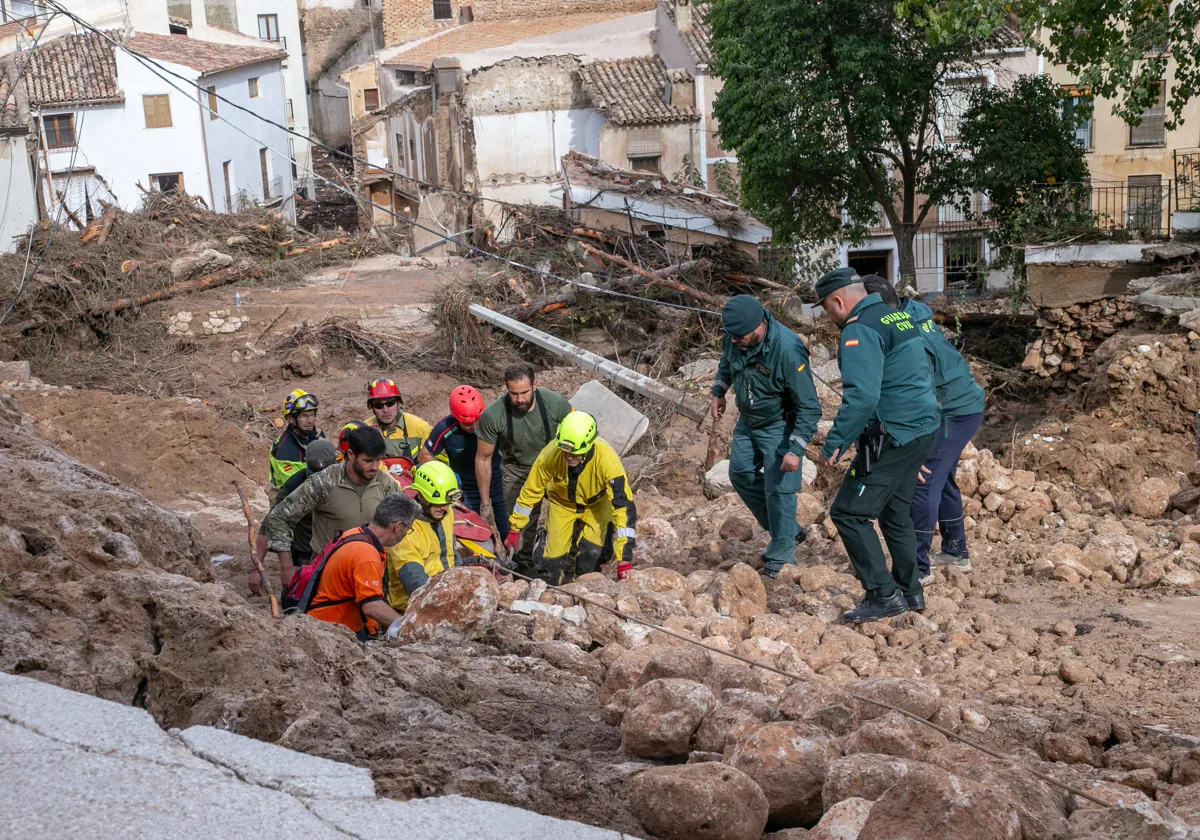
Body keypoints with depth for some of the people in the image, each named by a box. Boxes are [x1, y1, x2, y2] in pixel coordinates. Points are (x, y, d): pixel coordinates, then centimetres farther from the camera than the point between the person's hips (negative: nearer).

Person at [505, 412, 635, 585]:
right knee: (554, 556, -7)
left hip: (597, 504, -1)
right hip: (562, 503, 1)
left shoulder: (607, 459, -39)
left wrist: (624, 558, -41)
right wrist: (514, 529, -6)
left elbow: (623, 505, -38)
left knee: (593, 553, -20)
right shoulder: (550, 454, -32)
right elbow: (530, 492, -15)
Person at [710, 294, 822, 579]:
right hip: (748, 420, 8)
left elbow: (809, 407, -28)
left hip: (778, 426, -8)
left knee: (778, 489, -6)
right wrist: (719, 391, 6)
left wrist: (796, 449, -30)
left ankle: (780, 556, 11)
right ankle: (790, 531, 28)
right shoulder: (734, 337, -16)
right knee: (741, 473, 15)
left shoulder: (788, 350, -35)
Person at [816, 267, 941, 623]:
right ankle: (909, 591, 29)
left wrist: (834, 444, -21)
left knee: (849, 513, -5)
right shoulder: (896, 316, 15)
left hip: (892, 436, -10)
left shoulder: (860, 329, -16)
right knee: (895, 511, 22)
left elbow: (861, 396, -26)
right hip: (923, 429, 10)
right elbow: (923, 373, 24)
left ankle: (883, 594, -4)